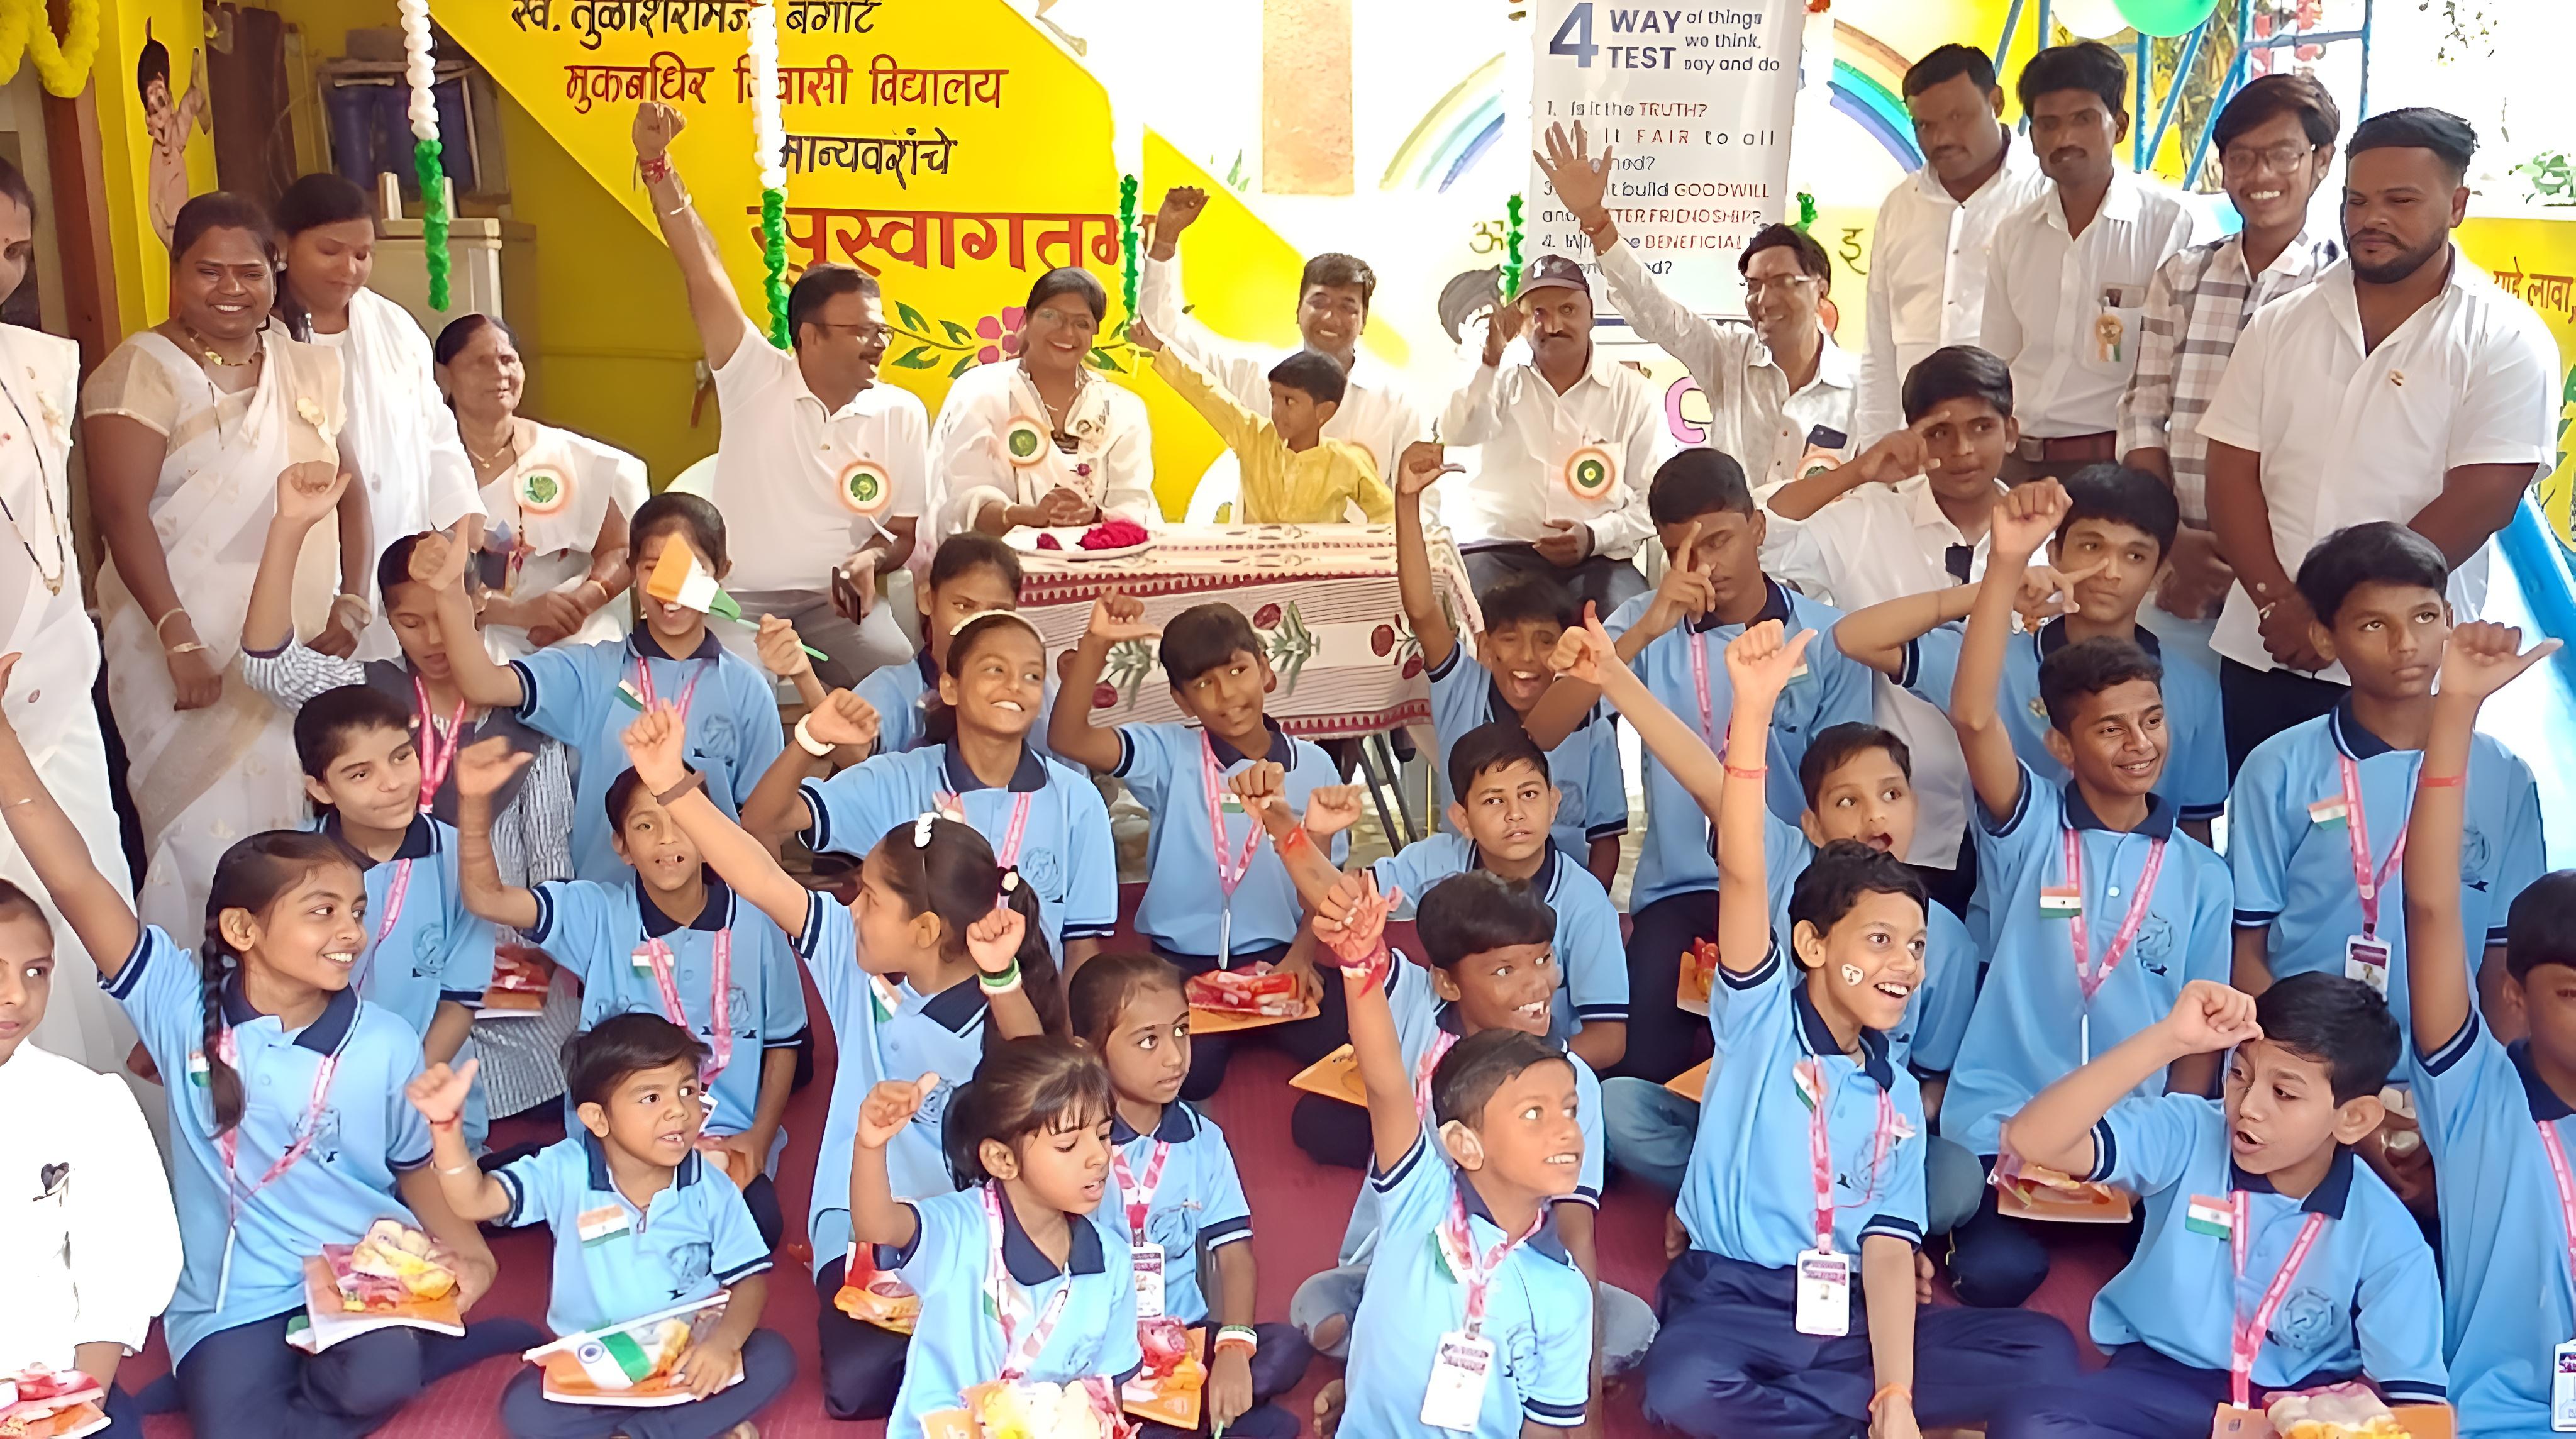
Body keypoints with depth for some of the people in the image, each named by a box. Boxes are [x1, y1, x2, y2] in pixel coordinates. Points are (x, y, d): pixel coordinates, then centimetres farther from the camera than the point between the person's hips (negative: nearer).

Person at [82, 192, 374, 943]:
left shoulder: (309, 367, 11)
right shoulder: (143, 370, -5)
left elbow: (349, 490, 12)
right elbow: (123, 513, -13)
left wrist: (351, 605, -1)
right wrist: (179, 641, -22)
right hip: (197, 645, -5)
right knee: (210, 838, -6)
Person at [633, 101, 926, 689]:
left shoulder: (901, 414, 5)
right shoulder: (756, 379, 0)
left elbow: (906, 529, 10)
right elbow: (701, 268, -8)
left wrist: (871, 558, -14)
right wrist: (656, 165, -18)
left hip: (835, 598, 2)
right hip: (737, 596, -1)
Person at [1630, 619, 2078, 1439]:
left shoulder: (1899, 1098, 11)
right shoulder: (1761, 1018, -3)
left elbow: (1888, 1249, 3)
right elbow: (1742, 874, -19)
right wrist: (1753, 709, -32)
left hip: (1848, 1313, 5)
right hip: (1732, 1299, -5)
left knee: (2044, 1350, -9)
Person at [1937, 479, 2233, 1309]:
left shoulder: (2199, 874, 8)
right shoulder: (2028, 828, -2)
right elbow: (1973, 716, -20)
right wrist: (2008, 563, -30)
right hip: (2003, 1127, -3)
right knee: (1997, 1274, -24)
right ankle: (1959, 1222, 8)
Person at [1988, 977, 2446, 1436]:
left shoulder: (2385, 1237, -10)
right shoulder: (2188, 1135, -14)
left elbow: (2414, 1393, -8)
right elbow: (2030, 1140, -30)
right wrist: (2168, 1039, -37)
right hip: (2164, 1381, 0)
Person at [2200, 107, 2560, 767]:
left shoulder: (2505, 341, -3)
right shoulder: (2280, 325, 7)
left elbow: (2478, 502, -11)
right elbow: (2233, 473, 2)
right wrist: (2278, 603, -11)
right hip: (2262, 652, 3)